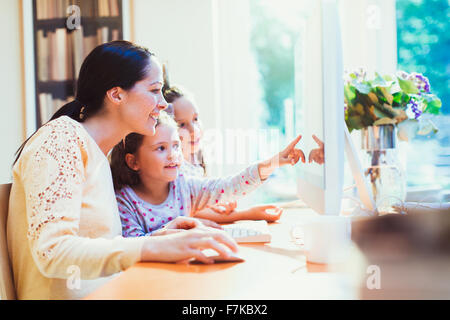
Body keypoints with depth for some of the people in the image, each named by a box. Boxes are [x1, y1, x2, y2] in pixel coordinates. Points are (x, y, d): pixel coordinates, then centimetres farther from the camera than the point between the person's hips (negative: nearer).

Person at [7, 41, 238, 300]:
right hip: (62, 297, -8)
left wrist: (159, 237, -2)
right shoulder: (61, 138, -10)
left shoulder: (99, 156, 16)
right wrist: (156, 247, -30)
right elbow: (52, 252, -23)